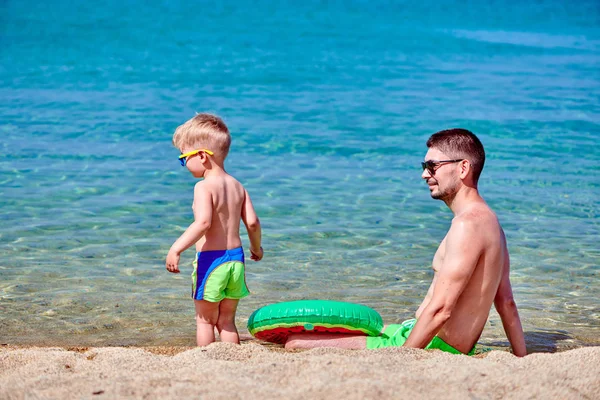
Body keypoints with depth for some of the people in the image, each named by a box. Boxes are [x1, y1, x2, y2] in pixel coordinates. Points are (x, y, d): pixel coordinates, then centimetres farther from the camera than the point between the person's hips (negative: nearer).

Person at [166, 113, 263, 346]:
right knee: (227, 321, 16)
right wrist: (256, 248, 22)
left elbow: (203, 222, -28)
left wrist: (176, 249, -28)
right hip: (235, 257, 6)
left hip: (210, 259, -6)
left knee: (205, 320, 8)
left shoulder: (204, 187, -14)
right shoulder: (237, 186, 7)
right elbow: (252, 222, 5)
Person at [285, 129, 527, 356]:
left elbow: (440, 310, -25)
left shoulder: (468, 225, -21)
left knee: (297, 344, -16)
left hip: (431, 347, -11)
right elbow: (506, 303, 17)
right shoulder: (488, 221, 12)